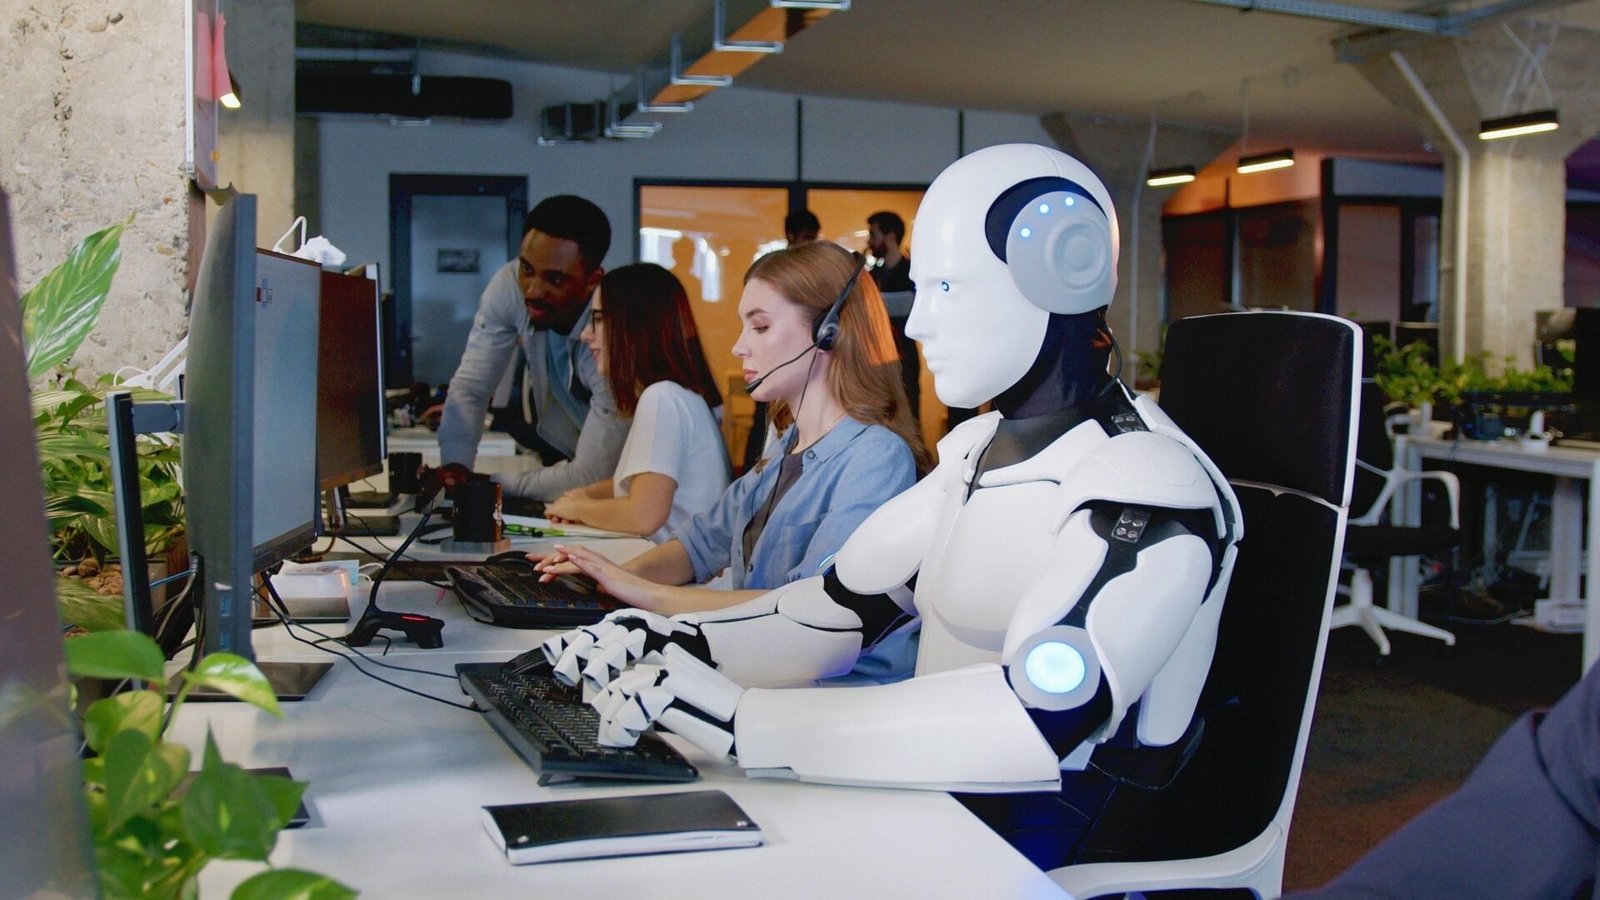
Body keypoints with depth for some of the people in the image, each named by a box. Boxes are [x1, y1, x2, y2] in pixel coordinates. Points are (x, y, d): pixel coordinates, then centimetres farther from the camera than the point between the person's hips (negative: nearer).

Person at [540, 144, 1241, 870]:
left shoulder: (1153, 494, -18)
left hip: (1053, 860, -7)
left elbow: (1036, 720, -32)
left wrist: (740, 719, -35)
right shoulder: (977, 450, 9)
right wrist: (674, 644, -13)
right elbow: (844, 607, 5)